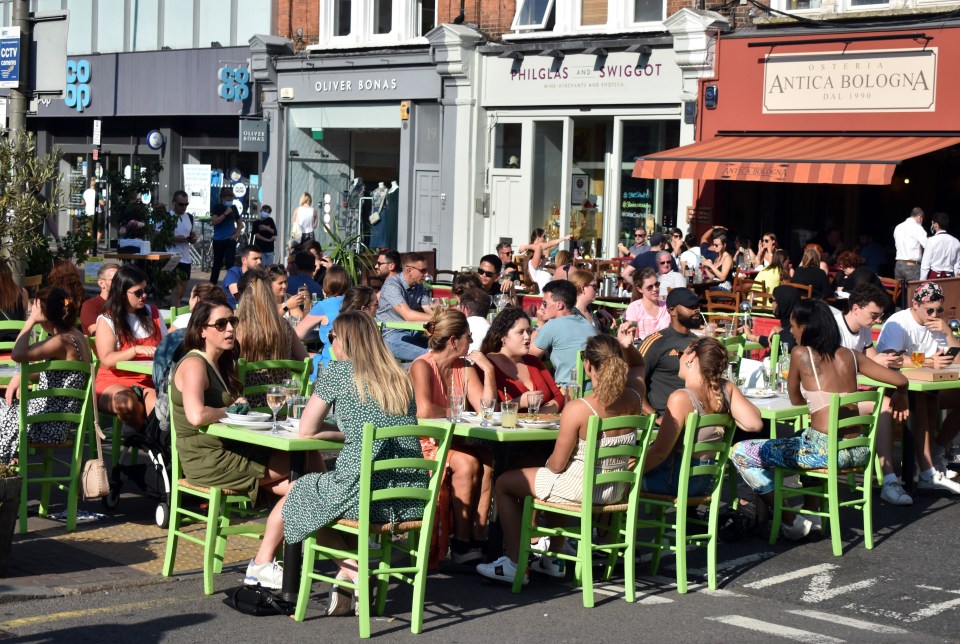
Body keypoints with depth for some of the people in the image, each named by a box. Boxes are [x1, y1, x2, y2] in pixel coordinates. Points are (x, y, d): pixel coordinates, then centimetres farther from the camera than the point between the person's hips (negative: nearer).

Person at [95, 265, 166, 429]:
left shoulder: (152, 312, 15)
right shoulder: (107, 320, 1)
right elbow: (107, 361, -10)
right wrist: (136, 350, -22)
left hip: (150, 381, 2)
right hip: (114, 382, -1)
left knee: (158, 403, -37)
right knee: (125, 402, -39)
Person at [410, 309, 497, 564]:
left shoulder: (465, 369, 12)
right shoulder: (422, 366, -10)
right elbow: (424, 411, -25)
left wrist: (488, 371, -1)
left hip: (457, 442, 6)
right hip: (426, 444, -6)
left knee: (486, 462, -23)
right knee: (467, 463, -30)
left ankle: (478, 538, -22)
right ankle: (461, 541, -22)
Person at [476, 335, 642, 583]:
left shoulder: (577, 409, -28)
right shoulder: (634, 400, -12)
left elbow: (557, 464, -17)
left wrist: (547, 463, 3)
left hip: (580, 488, -7)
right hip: (616, 490, 7)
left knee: (504, 483, 17)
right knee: (557, 483, 41)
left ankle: (513, 563, 20)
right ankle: (554, 559, 46)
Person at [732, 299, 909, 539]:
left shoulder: (801, 353, -3)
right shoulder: (849, 355, 10)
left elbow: (796, 401, 11)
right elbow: (900, 381, 11)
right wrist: (900, 397, 34)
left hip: (825, 451, -7)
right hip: (858, 453, 7)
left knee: (741, 453, 6)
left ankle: (790, 522, 8)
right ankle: (812, 512, 34)